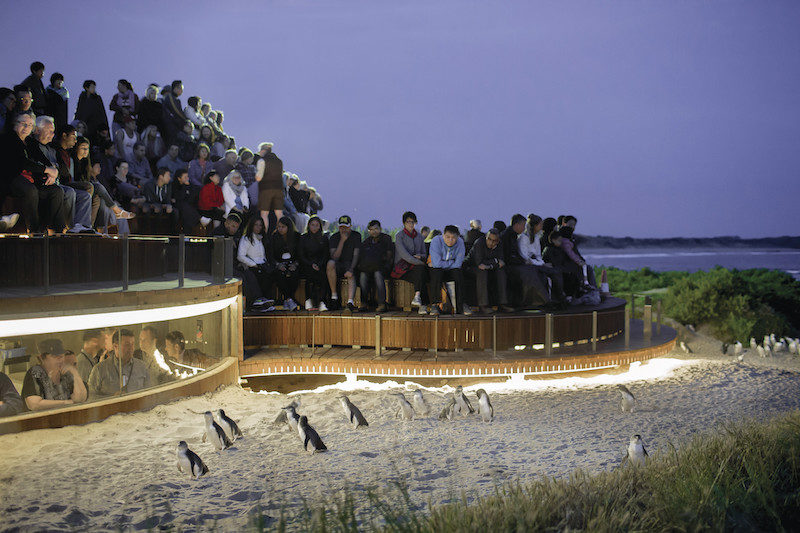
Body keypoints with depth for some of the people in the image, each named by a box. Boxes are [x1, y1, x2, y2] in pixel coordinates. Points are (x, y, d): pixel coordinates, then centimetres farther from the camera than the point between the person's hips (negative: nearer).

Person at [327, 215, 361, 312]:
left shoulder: (356, 236, 2)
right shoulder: (334, 237, 1)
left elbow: (356, 255, -7)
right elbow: (334, 257, -11)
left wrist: (351, 270, -25)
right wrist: (342, 240, -19)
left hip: (351, 264, 0)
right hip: (338, 265, 0)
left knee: (351, 277, -34)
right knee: (330, 263, -34)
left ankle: (350, 301, -55)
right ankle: (334, 296, -28)